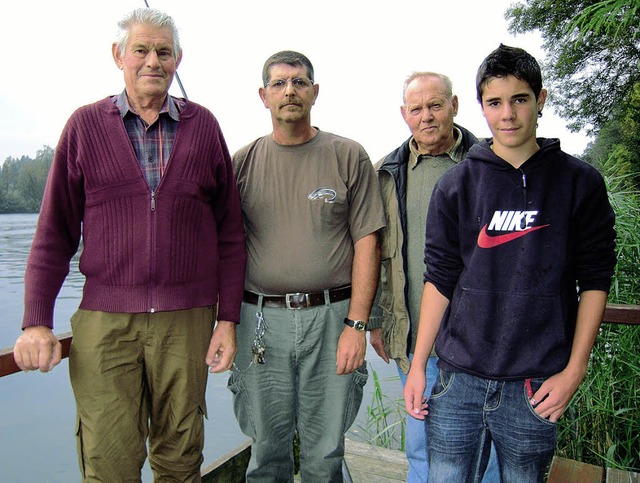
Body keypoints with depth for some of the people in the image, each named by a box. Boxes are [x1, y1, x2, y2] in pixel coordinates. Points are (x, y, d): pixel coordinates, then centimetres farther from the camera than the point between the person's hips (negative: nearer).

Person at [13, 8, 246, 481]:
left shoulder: (203, 126, 6)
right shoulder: (86, 124, 6)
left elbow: (230, 232, 6)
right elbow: (55, 233, 6)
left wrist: (228, 318, 1)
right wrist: (37, 321, 0)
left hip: (187, 320, 1)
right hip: (104, 319, 0)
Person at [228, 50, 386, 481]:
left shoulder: (349, 157, 2)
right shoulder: (243, 162, 7)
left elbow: (367, 242, -1)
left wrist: (356, 324, -7)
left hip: (332, 316, -1)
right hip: (261, 319, 2)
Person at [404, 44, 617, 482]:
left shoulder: (580, 183, 1)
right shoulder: (456, 184, 2)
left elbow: (594, 281, 3)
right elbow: (439, 279, 3)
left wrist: (574, 371, -3)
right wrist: (418, 365, 2)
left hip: (536, 385, 0)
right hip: (458, 379, 1)